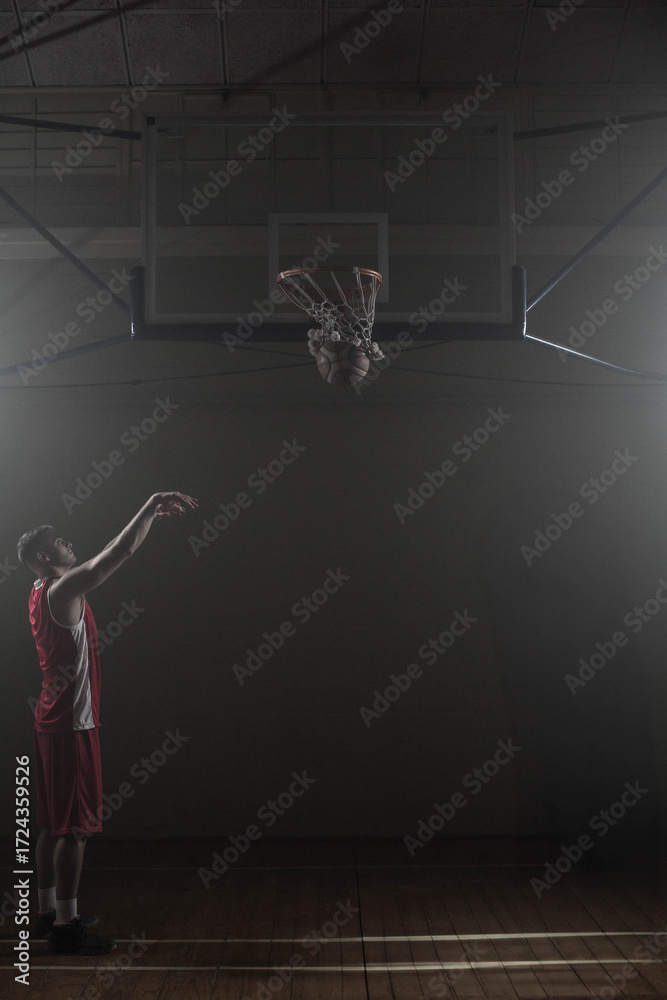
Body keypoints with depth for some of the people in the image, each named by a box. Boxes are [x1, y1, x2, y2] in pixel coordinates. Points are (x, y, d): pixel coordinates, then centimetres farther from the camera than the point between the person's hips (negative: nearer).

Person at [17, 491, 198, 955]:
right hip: (72, 725, -10)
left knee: (55, 825, 15)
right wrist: (151, 507, -13)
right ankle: (66, 925, 2)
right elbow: (122, 550, -24)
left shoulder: (46, 593, 13)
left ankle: (49, 912, 24)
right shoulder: (64, 590, -16)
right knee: (74, 827, -4)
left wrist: (153, 516, 20)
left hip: (54, 722, 10)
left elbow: (117, 554, 22)